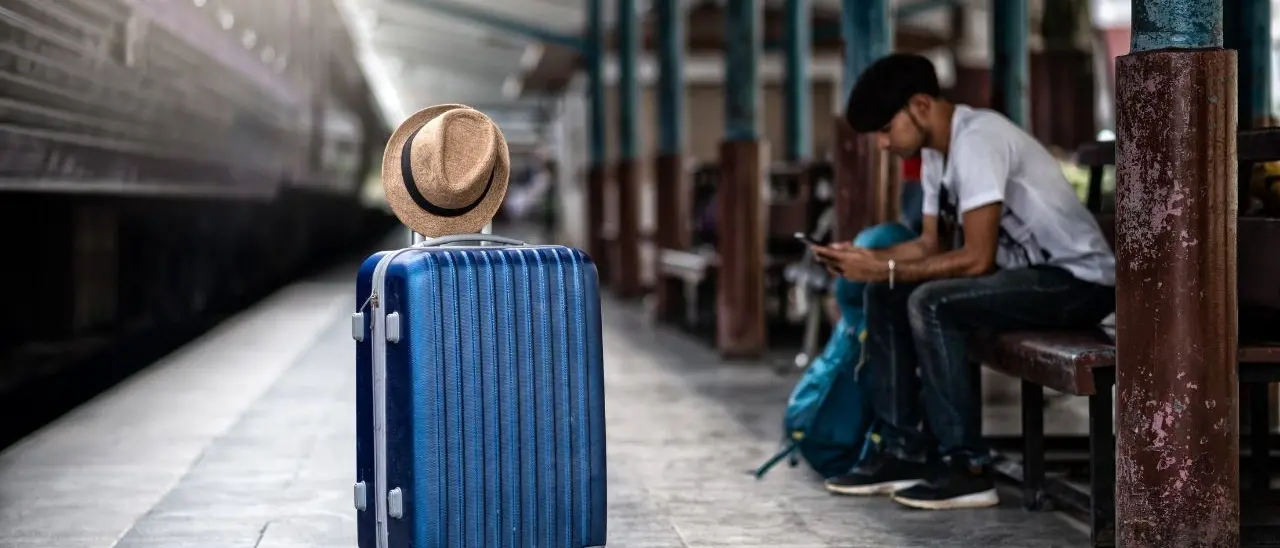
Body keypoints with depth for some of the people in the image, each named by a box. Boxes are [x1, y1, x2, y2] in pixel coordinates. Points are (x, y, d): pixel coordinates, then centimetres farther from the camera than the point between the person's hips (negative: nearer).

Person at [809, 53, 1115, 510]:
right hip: (1024, 270, 10)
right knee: (884, 297, 5)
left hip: (1078, 280, -10)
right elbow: (931, 246, 11)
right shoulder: (936, 151, 7)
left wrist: (885, 269, -21)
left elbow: (977, 258, -27)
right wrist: (866, 258, -4)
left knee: (931, 304, -27)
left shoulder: (977, 139, -23)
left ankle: (966, 467, -19)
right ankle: (903, 450, 5)